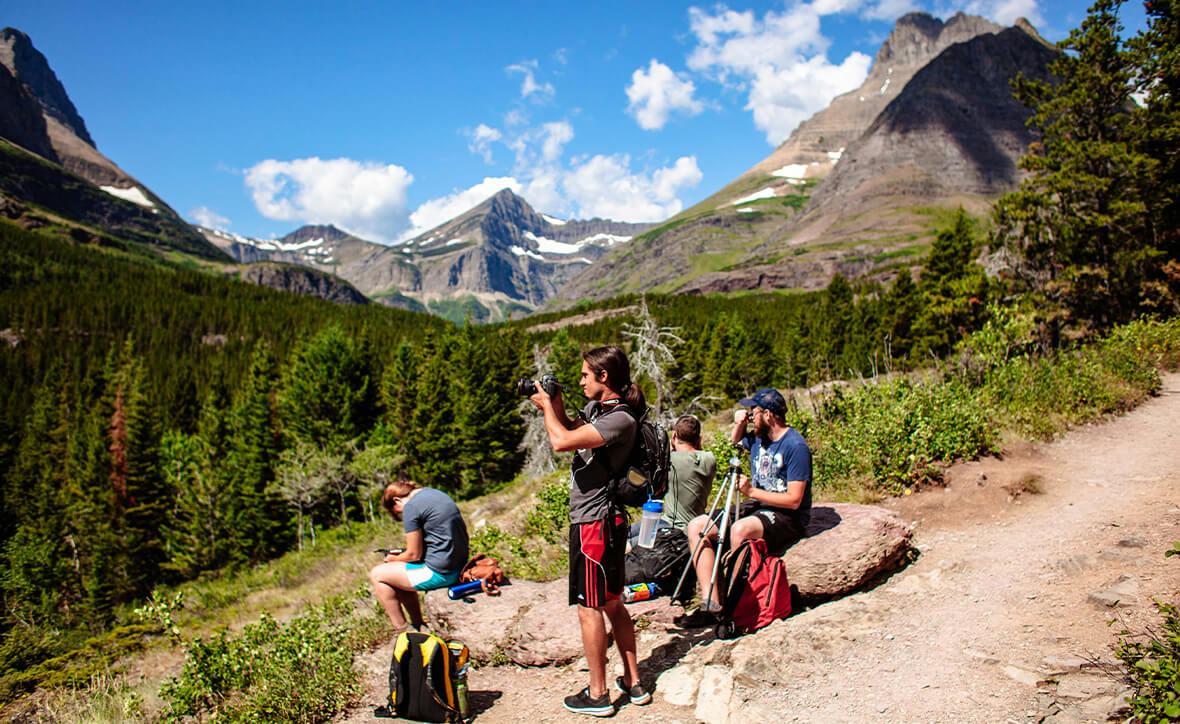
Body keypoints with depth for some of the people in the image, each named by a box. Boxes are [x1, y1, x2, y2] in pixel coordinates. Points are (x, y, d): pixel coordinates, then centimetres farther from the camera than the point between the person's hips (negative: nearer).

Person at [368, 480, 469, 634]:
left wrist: (394, 559, 9)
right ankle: (418, 626, 28)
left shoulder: (411, 507, -14)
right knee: (401, 575, 26)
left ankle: (402, 632, 12)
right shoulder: (434, 492, 12)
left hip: (440, 573, -9)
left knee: (376, 574, 7)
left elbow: (414, 554, -12)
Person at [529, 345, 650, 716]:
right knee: (612, 604, 17)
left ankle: (597, 694, 12)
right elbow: (572, 431, 25)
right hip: (599, 519, 10)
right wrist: (556, 407, 6)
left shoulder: (620, 419, -21)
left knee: (589, 607, 1)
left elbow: (561, 441, -31)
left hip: (595, 523, -10)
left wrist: (547, 406, -13)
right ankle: (633, 682, 28)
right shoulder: (596, 407, 8)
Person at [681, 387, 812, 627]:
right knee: (696, 526, -8)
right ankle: (710, 602, -17)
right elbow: (737, 440, 33)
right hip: (756, 508, 9)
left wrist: (751, 491, -21)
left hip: (788, 518, -9)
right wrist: (738, 425, 11)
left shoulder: (796, 447, -16)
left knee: (740, 529, -38)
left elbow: (793, 500, -20)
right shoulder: (758, 437, 8)